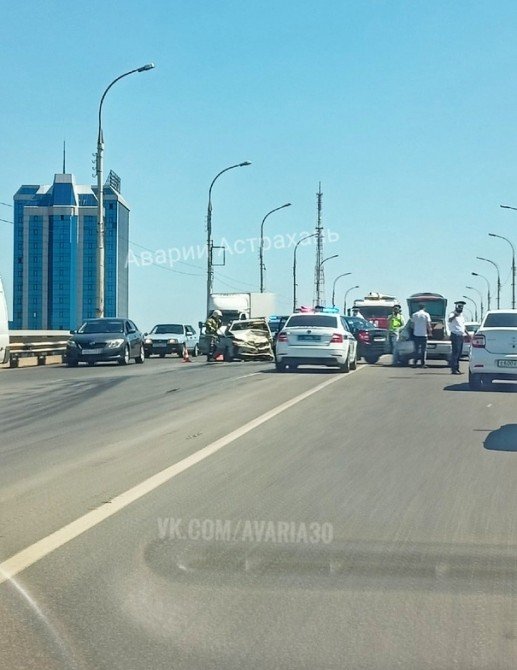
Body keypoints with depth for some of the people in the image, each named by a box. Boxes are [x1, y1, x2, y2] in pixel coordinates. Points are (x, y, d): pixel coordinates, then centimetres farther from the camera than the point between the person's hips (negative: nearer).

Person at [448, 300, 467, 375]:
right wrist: (455, 315, -48)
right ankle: (453, 369, -13)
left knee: (459, 353, 10)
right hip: (455, 335, -9)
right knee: (455, 352, -12)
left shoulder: (461, 315, 19)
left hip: (461, 336, 9)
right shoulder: (453, 314, -8)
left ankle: (457, 368, 15)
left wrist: (467, 333, 24)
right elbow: (450, 320, -32)